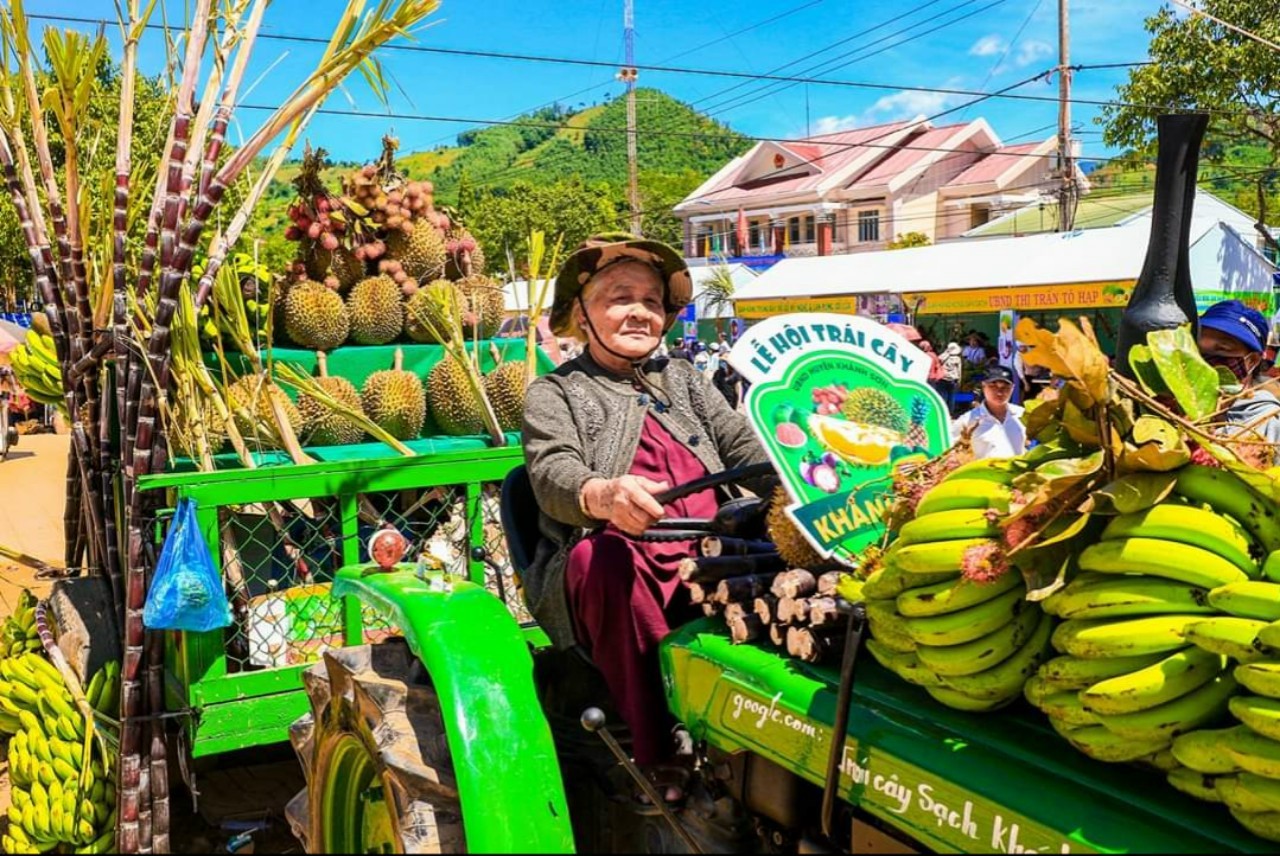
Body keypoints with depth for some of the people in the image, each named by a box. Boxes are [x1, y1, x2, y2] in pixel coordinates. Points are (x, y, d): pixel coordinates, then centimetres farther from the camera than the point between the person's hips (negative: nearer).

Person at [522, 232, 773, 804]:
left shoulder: (683, 378, 25)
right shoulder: (555, 392, 12)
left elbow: (746, 449, 13)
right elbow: (553, 474, -8)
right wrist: (604, 494, -33)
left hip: (713, 556, 3)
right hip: (613, 563, -3)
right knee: (600, 556, -37)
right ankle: (659, 756, -29)